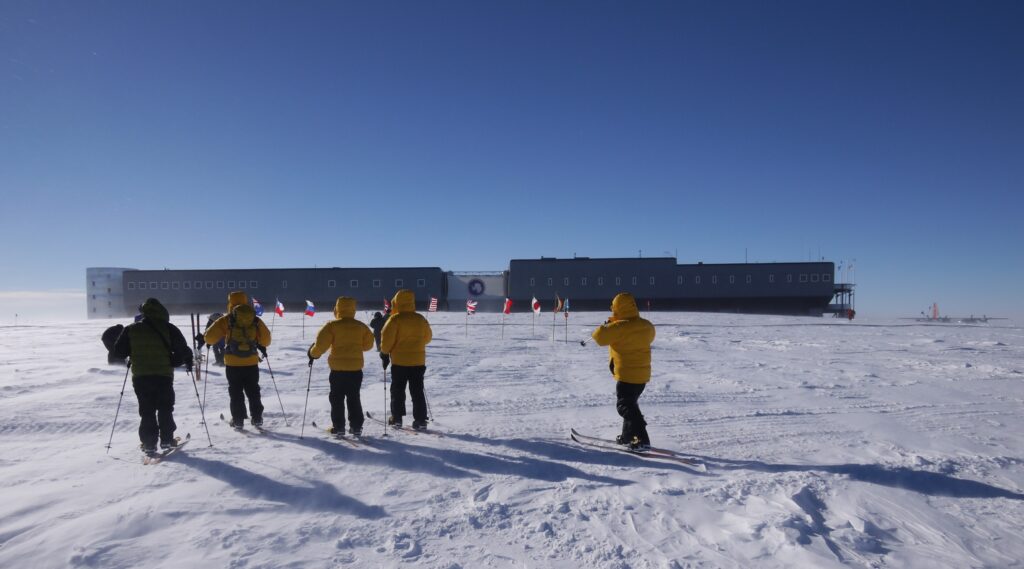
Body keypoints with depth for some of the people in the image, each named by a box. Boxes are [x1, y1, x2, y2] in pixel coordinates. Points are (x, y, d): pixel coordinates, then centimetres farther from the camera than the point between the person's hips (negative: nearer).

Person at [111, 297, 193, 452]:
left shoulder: (131, 330, 3)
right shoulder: (169, 329, -4)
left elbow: (118, 351, 8)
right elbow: (183, 350, -5)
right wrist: (188, 361, 13)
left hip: (140, 377, 2)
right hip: (164, 376, -2)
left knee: (147, 411, 11)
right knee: (165, 409, 12)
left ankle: (149, 443, 8)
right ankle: (166, 440, 12)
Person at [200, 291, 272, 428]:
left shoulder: (226, 320, -6)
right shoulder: (256, 320, 0)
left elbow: (210, 337, -7)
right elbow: (266, 340, 5)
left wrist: (202, 338, 15)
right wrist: (262, 346, 26)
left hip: (233, 363, -2)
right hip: (252, 362, 2)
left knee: (236, 392, 10)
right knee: (253, 391, 12)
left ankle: (238, 419, 11)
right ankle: (257, 418, 12)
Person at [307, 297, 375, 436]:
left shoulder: (332, 326, -9)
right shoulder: (361, 326, 2)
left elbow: (321, 344, -12)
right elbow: (368, 344, 13)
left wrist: (313, 354, 7)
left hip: (338, 368, -3)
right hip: (356, 368, 3)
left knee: (337, 398, 9)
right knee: (354, 398, 12)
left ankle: (338, 426, 10)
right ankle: (356, 426, 11)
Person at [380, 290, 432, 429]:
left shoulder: (395, 319, -11)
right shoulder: (421, 319, 4)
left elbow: (387, 338, -13)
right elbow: (428, 337, 16)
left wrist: (384, 354, 2)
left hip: (400, 361, -4)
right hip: (418, 360, 4)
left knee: (397, 391, 10)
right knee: (417, 391, 8)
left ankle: (396, 417, 13)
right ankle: (420, 420, 5)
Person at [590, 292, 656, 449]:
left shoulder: (620, 326, -21)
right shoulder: (646, 326, 3)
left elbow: (599, 337, -23)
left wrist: (606, 326, 0)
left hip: (626, 374, -8)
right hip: (643, 373, 8)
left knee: (625, 405, -2)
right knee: (630, 403, 23)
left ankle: (642, 439, -12)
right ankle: (628, 436, 32)